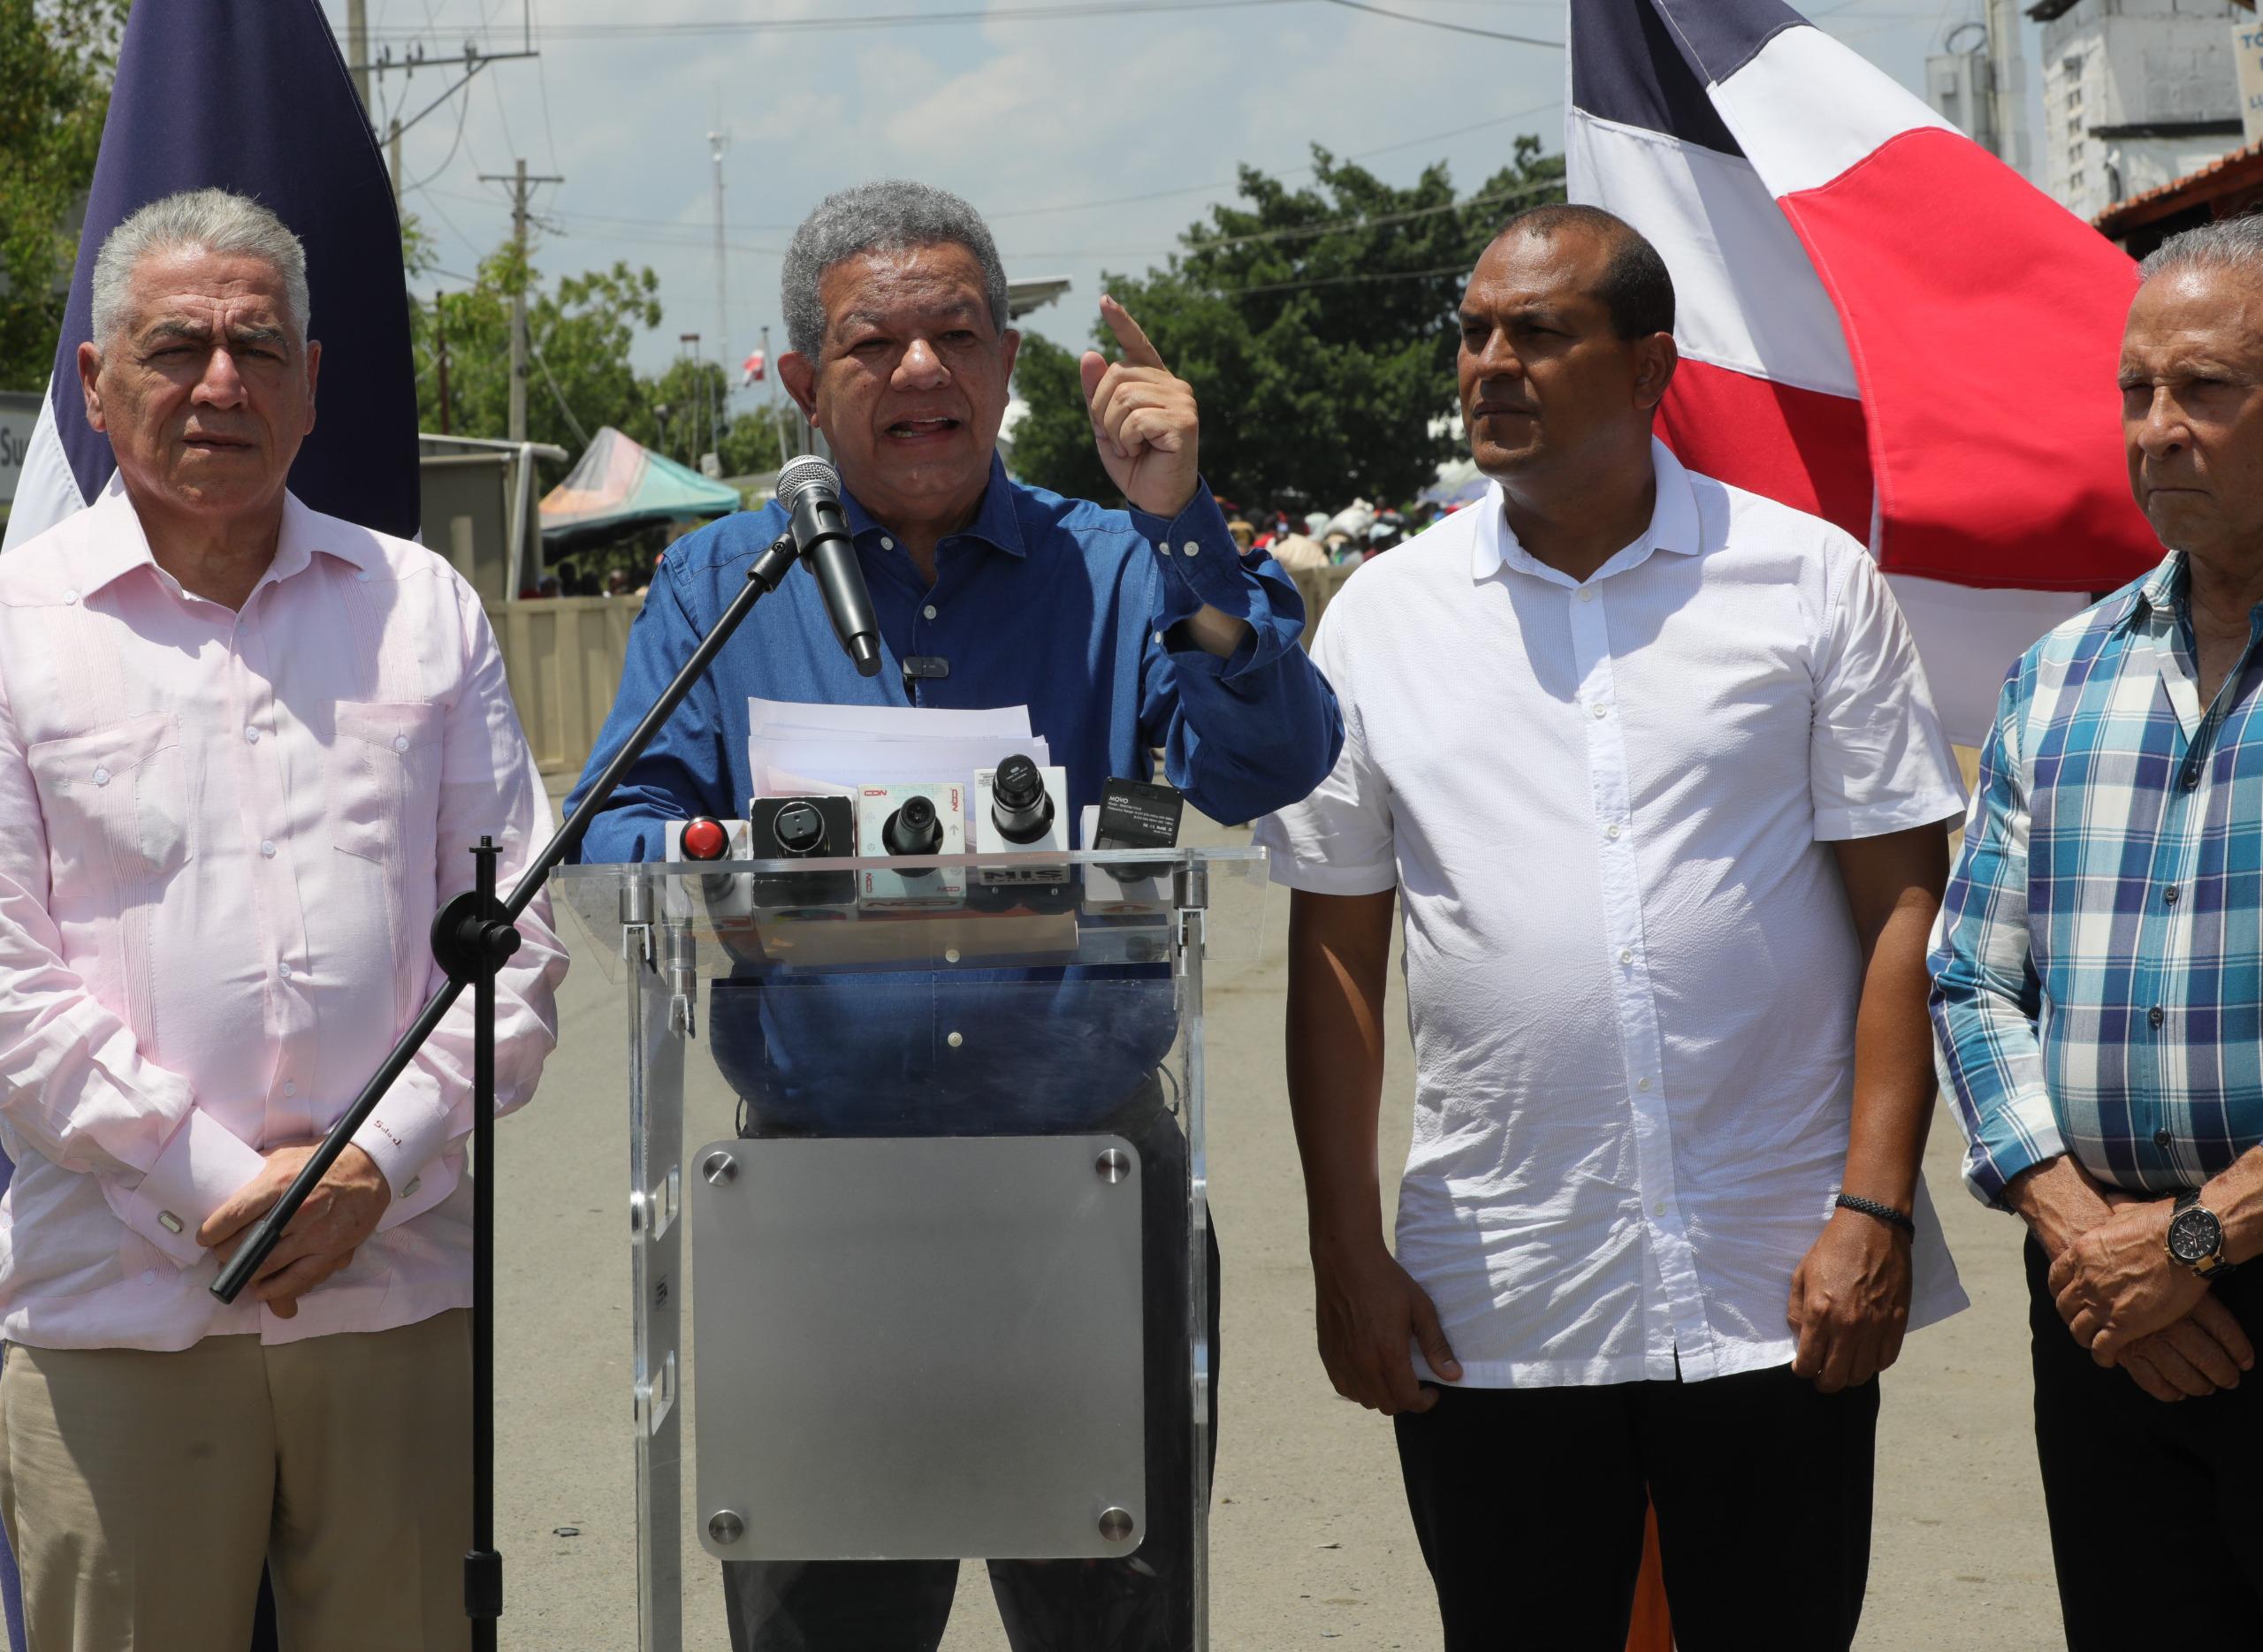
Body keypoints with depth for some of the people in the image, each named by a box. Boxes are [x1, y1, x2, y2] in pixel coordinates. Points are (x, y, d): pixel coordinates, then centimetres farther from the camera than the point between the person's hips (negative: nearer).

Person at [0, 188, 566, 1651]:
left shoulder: (423, 608, 11)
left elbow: (516, 928, 7)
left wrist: (379, 1161, -6)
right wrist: (218, 1186, -10)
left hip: (399, 1279, 2)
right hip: (121, 1300, -2)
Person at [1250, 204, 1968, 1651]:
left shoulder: (1810, 579, 2)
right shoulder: (1383, 614, 7)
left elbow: (1903, 904, 0)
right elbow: (1337, 953, 9)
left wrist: (1874, 1209, -8)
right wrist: (1347, 1255, 3)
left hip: (1778, 1298, -1)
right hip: (1493, 1314, 2)